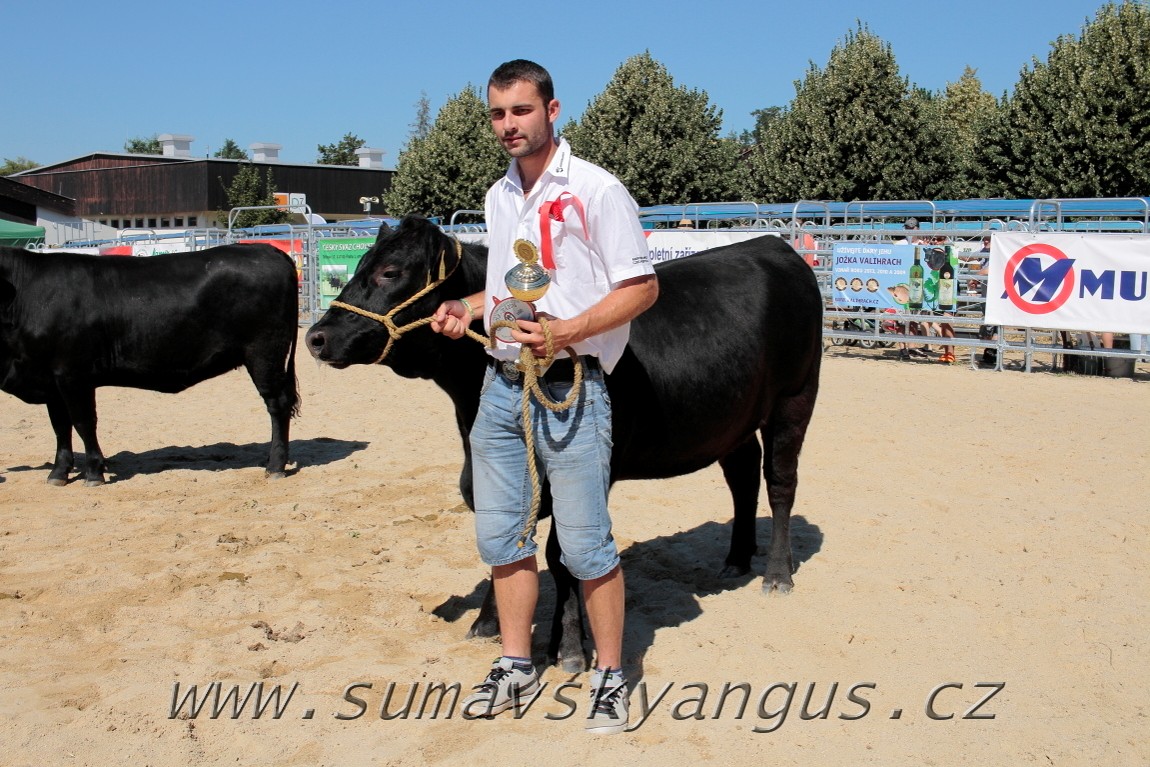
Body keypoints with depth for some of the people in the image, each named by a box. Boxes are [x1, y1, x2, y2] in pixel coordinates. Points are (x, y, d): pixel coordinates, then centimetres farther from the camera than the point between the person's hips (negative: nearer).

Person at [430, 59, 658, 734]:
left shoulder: (597, 191, -8)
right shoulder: (499, 197, 14)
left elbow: (643, 287, -9)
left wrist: (566, 332, -20)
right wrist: (468, 308, 7)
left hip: (570, 387, -7)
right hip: (501, 383, 7)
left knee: (585, 544, 0)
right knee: (501, 534, 12)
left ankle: (610, 678, 18)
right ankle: (516, 666, 28)